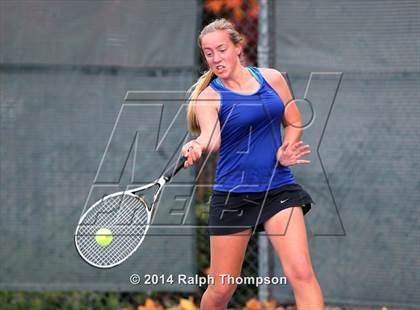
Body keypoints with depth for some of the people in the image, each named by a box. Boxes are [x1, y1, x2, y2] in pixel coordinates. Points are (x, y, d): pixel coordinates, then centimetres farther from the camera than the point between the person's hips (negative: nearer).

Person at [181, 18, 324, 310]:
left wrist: (284, 152, -5)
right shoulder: (209, 96, -6)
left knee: (301, 274, -17)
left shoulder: (271, 78, 3)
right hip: (232, 194, -1)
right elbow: (212, 137, -25)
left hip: (279, 188, 1)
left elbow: (294, 123, 15)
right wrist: (198, 146, -48)